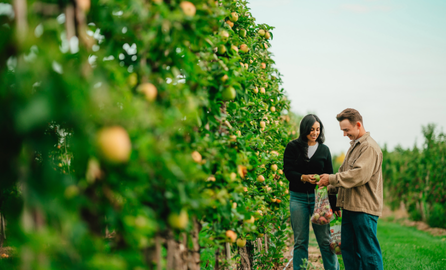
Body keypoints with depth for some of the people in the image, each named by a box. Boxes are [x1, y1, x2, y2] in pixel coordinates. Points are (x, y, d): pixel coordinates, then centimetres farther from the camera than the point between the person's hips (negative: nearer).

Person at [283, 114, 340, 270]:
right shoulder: (293, 147, 4)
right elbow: (288, 171, -3)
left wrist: (334, 204, 4)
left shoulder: (324, 150, 9)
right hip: (298, 198, -1)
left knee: (325, 240, -2)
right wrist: (303, 178, -23)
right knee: (300, 241, 3)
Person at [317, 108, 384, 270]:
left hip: (364, 208, -10)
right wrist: (329, 188, 11)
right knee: (348, 248, 14)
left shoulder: (369, 147, -13)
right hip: (350, 207, 10)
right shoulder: (354, 146, 19)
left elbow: (359, 175, -23)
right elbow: (345, 173, 25)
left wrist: (331, 179, -16)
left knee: (368, 251, -5)